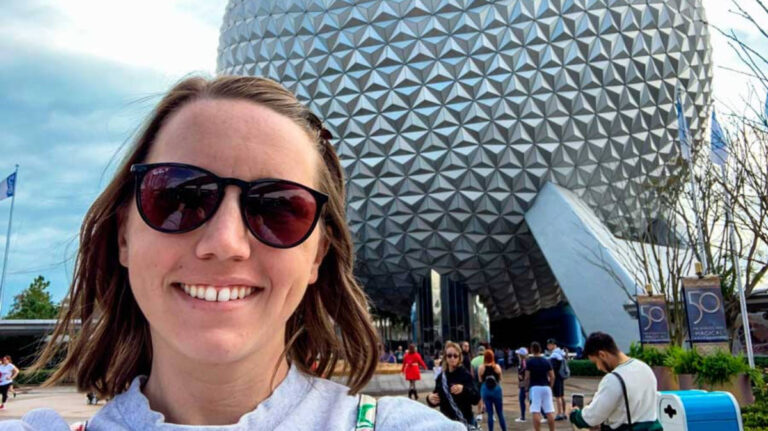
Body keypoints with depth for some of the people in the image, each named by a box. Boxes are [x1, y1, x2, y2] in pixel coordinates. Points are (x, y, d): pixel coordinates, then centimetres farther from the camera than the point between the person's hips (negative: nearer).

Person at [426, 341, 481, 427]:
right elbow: (438, 400, 14)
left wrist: (464, 389, -33)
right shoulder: (441, 377, 5)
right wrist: (430, 399, -8)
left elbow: (476, 399, -16)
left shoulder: (466, 375, -8)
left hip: (463, 421, -4)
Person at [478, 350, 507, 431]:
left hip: (485, 390, 0)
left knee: (489, 413, 8)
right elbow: (500, 379, 3)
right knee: (500, 413, 12)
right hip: (496, 389, 0)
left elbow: (480, 380, -2)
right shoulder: (497, 367, -7)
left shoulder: (481, 367, -7)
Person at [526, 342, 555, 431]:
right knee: (550, 412, 7)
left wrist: (527, 389, 3)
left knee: (536, 412, -4)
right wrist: (550, 387, 15)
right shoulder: (546, 361, 7)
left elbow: (527, 377, -6)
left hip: (534, 387, -4)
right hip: (546, 387, 4)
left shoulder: (529, 361, -4)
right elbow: (552, 376, 6)